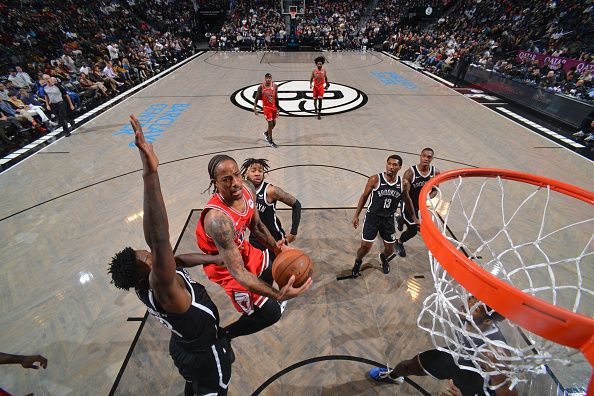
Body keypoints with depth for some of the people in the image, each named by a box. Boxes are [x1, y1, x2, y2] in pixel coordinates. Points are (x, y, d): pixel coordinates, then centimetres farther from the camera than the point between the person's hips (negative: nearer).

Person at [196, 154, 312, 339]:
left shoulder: (247, 188, -16)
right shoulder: (218, 219, -40)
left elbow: (256, 225, 2)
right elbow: (238, 272, -38)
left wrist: (275, 246, -8)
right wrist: (278, 295, -47)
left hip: (242, 249, 7)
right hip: (224, 264, -7)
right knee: (270, 313, -2)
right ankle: (220, 337, 20)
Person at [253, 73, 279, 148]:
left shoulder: (274, 86, -5)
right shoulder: (261, 87, -13)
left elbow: (276, 98, 2)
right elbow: (257, 99, -5)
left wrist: (277, 108, 1)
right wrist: (255, 109, -12)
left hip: (274, 107, 4)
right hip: (266, 107, -4)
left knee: (274, 123, 11)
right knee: (270, 123, -7)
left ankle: (266, 133, 40)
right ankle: (270, 141, 7)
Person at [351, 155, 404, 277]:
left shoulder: (403, 183, -6)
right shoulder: (375, 179, -14)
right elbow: (364, 196, -4)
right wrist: (356, 215, -3)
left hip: (388, 219, 3)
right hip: (372, 216, -3)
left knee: (390, 249, 12)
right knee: (365, 246, -4)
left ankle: (383, 258, 50)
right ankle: (358, 262, 29)